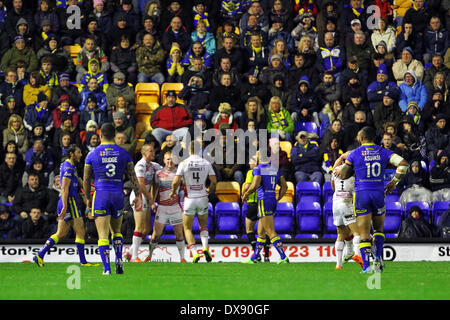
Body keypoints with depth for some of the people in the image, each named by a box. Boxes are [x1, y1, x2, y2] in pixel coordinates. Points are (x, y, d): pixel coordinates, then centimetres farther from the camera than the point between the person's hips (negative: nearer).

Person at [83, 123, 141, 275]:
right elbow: (133, 176, 5)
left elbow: (86, 180, 6)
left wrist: (88, 198, 19)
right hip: (118, 195, 2)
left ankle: (107, 269, -14)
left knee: (103, 235, -4)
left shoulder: (92, 155, 1)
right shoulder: (123, 153, 4)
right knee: (117, 231, 22)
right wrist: (138, 196, 12)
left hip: (101, 195, -2)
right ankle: (119, 260, 6)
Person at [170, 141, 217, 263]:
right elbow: (214, 181, -1)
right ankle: (205, 247, -3)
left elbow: (176, 182, -12)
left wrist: (173, 192, 9)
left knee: (187, 228, 9)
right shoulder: (206, 163, -1)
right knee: (203, 225, 21)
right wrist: (209, 190, 20)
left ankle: (194, 253, -9)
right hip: (202, 198, 2)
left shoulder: (183, 164, -8)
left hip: (189, 198, -2)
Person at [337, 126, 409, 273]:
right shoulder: (383, 152, 4)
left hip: (361, 194, -2)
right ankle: (378, 258, 5)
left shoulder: (355, 153, -1)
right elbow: (403, 164, -5)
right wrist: (393, 182, 5)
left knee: (364, 233, 1)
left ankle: (366, 266, -8)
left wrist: (338, 171, 28)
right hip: (378, 193, 2)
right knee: (378, 229, 21)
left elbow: (343, 175, 4)